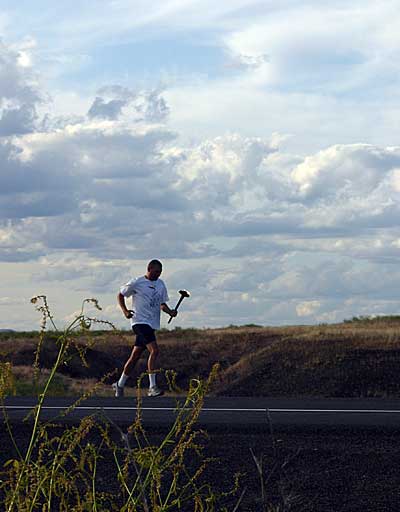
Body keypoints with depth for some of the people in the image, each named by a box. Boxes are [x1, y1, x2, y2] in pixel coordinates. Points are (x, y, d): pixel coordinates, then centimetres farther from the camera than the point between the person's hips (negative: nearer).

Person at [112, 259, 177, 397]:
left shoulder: (161, 285, 13)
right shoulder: (136, 283, -5)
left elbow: (162, 304, 19)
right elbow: (120, 295, 6)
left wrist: (170, 312, -1)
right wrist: (125, 310, -8)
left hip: (152, 324, 7)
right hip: (140, 321, -7)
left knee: (135, 355, 12)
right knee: (154, 350, -21)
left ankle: (119, 385, 25)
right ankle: (152, 387, -21)